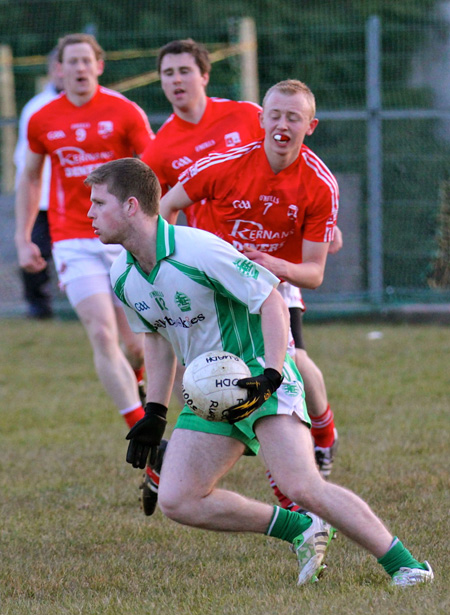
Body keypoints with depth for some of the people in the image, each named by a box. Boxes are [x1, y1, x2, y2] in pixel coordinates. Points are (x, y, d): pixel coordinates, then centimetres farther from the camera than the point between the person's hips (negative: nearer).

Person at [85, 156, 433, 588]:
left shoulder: (200, 251, -22)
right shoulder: (122, 278, 1)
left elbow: (271, 301, -17)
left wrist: (270, 377, -26)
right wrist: (154, 413, 14)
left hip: (259, 374, -8)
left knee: (300, 488, -25)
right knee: (176, 501, -7)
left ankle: (403, 565, -14)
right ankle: (301, 531, 4)